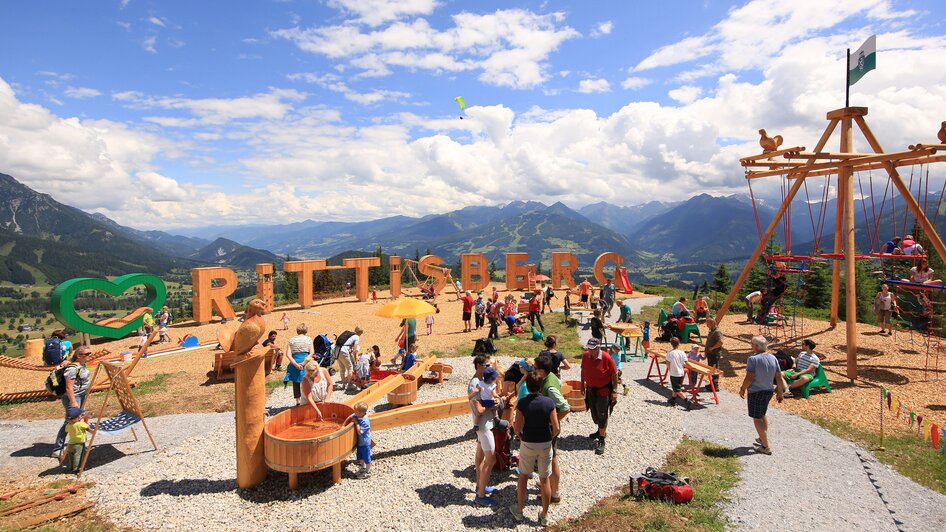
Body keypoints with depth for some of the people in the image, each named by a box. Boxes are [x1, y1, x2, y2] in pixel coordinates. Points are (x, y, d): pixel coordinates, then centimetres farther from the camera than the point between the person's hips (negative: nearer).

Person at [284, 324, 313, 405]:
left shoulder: (291, 340, 7)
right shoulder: (309, 339, 5)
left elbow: (288, 354, -4)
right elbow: (311, 353, -6)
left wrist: (295, 364, -10)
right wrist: (304, 362, -11)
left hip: (295, 363, 1)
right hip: (306, 363, -1)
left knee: (295, 383, 13)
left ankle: (298, 401, 18)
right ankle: (304, 401, 6)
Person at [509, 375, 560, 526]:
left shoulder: (522, 403, -15)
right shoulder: (549, 403, -11)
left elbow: (517, 429, -14)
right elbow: (556, 428, -10)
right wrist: (550, 438, 8)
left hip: (527, 444, -1)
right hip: (545, 445, 1)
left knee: (523, 476, 19)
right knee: (545, 480, 13)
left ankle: (519, 510, 31)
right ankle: (544, 516, 24)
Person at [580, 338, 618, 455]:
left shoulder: (607, 358, -21)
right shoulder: (585, 356, -7)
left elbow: (614, 375, -13)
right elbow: (583, 371, 7)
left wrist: (614, 391, -13)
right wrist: (582, 385, 11)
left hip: (603, 391, -5)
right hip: (590, 390, 5)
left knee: (602, 415, -1)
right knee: (594, 413, 19)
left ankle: (601, 440, 8)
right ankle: (601, 431, 42)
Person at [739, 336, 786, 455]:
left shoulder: (753, 359, -20)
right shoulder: (773, 358, 1)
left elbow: (749, 378, -20)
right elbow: (779, 377, 5)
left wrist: (742, 389, -6)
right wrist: (780, 392, 15)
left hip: (756, 392, -7)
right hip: (768, 391, 7)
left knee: (757, 419, 3)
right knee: (762, 415, 26)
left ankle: (766, 447, 4)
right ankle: (763, 439, 38)